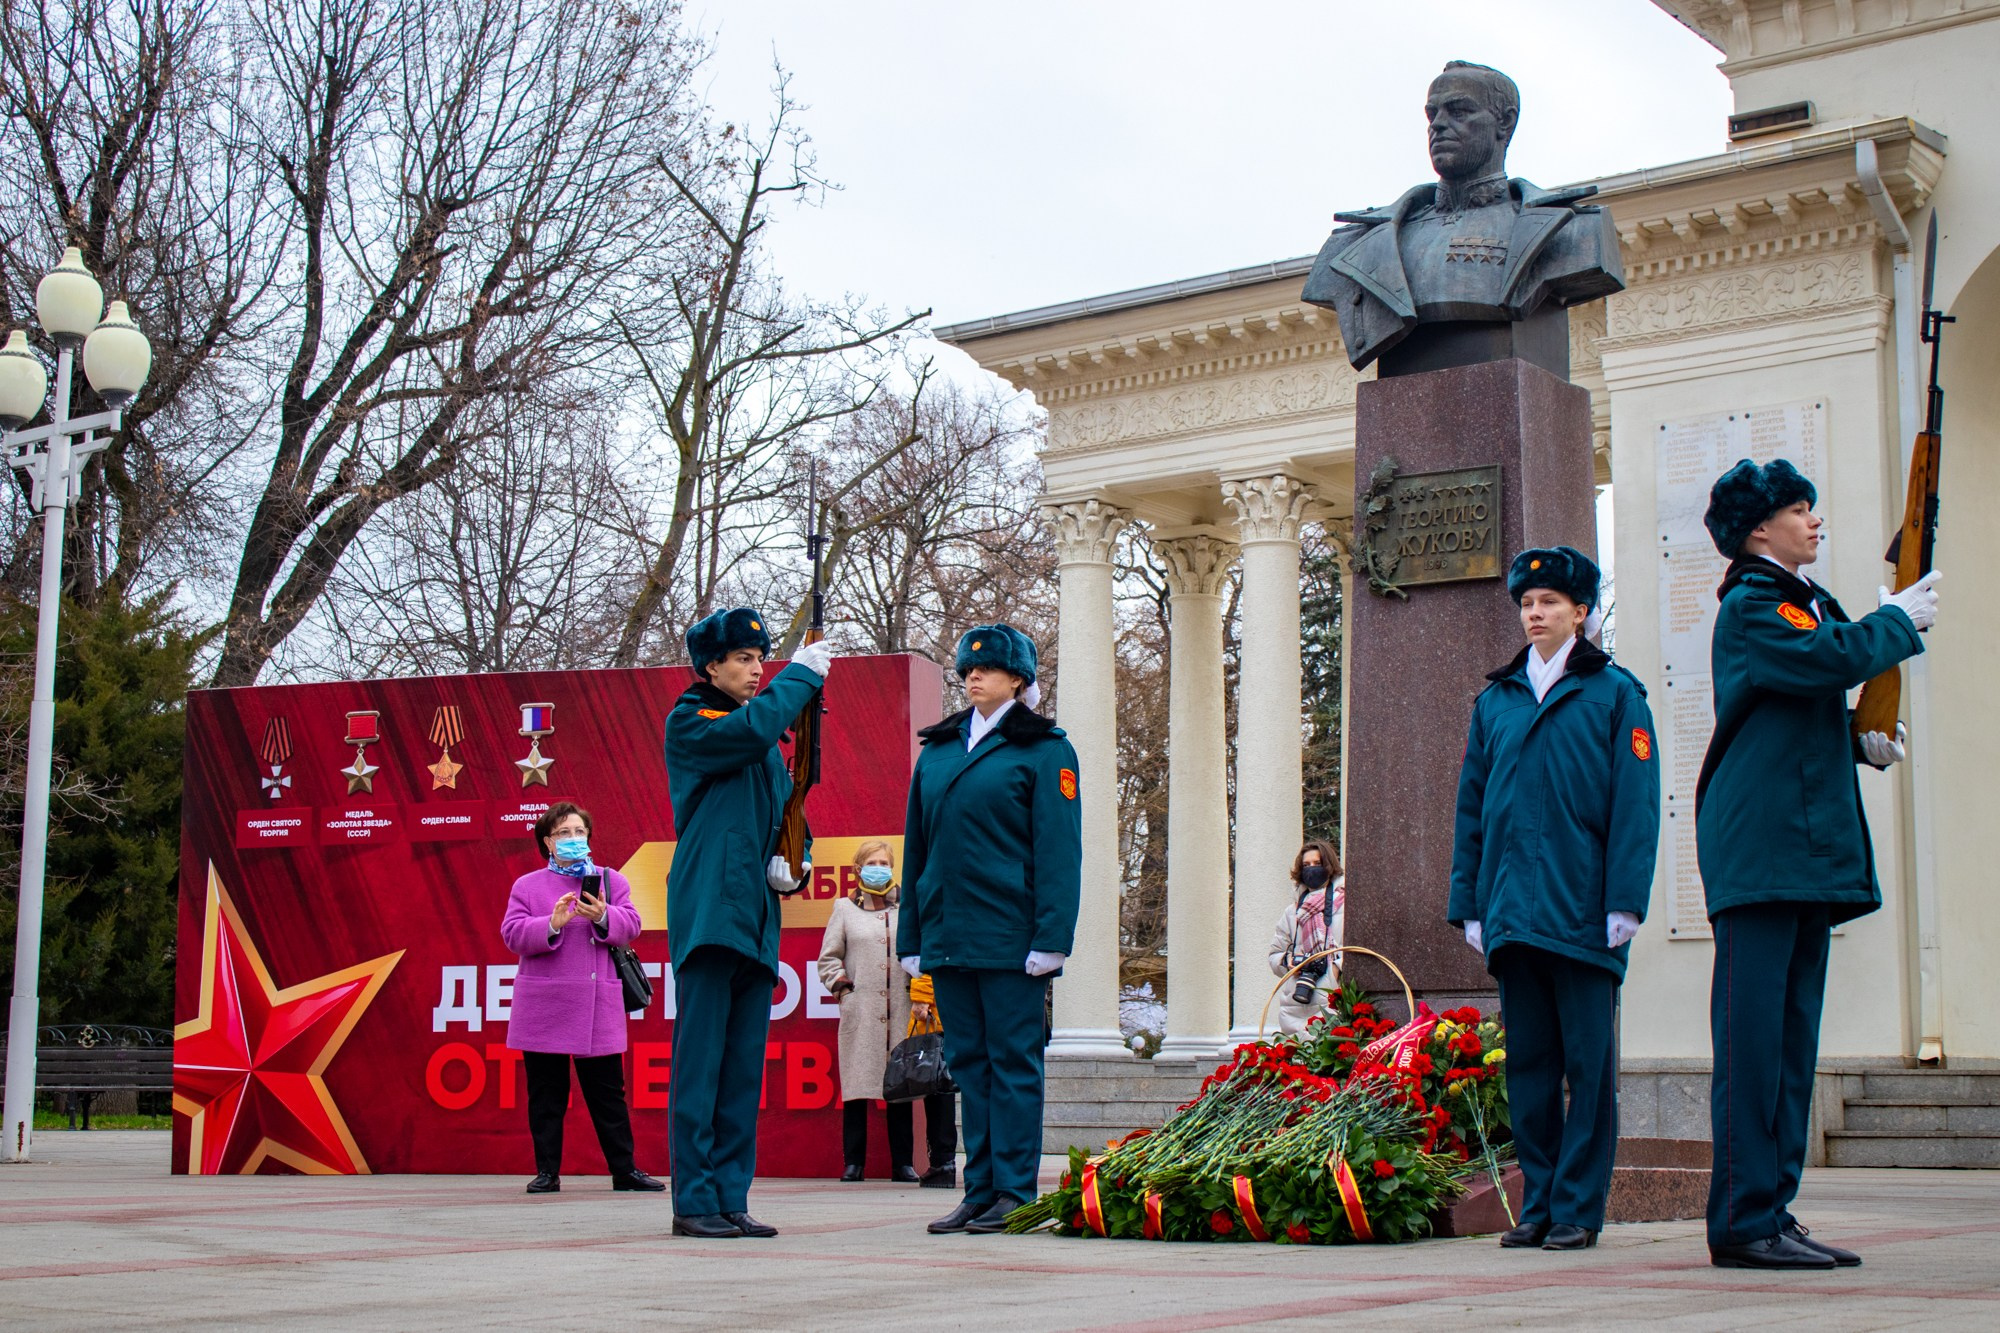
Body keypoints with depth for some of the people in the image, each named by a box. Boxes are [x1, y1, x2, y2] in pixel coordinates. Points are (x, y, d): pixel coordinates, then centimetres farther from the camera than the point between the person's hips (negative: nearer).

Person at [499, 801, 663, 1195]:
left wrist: (602, 917, -18)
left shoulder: (611, 880, 13)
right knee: (546, 1095, 3)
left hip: (598, 1009, 0)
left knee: (607, 1093, 4)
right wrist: (551, 925, -19)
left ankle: (624, 1169, 9)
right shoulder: (527, 886, 10)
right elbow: (512, 933, -2)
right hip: (543, 1010, 0)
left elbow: (630, 925, 2)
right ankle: (547, 1171, 10)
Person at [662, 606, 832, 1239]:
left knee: (744, 1068, 6)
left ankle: (731, 1199, 10)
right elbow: (749, 732, -21)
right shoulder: (688, 723, 0)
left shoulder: (766, 739, 22)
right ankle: (694, 1202, -5)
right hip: (707, 912, -7)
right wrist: (802, 674, -9)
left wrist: (788, 864, 3)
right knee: (700, 1062, -7)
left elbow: (786, 814, 24)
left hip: (755, 916, 7)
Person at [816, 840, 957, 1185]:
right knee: (856, 1085, -4)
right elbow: (829, 958, 14)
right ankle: (853, 1162, 3)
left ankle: (902, 1163, 5)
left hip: (901, 1010, 1)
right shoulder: (845, 909, 12)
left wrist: (920, 995, 3)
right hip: (860, 1011, -1)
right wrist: (843, 985, 0)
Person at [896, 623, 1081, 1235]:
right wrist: (911, 937, 12)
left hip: (1009, 933, -5)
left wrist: (1051, 937, -14)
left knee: (1013, 1059, -2)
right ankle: (979, 1191, 13)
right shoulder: (937, 749, 15)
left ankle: (1013, 1192, 3)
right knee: (968, 1061, 8)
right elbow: (917, 846, 17)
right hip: (947, 933, 6)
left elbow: (1059, 850, -6)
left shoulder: (1043, 750, -1)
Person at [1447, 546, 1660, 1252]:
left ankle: (1578, 1207, 5)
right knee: (1527, 1060, 7)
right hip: (1513, 905, 4)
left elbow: (1635, 803, -3)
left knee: (1587, 1061, 0)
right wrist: (1470, 902, 9)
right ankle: (1538, 1203, 13)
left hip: (1583, 908, -4)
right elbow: (1471, 808, 15)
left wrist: (1625, 901, -11)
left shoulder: (1614, 692, 4)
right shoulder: (1496, 700, 15)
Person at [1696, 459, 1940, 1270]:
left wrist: (1860, 745, 10)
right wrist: (1900, 620, -5)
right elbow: (1831, 659, -22)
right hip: (1759, 846, -10)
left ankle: (1773, 1211, 13)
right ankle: (1744, 1221, -7)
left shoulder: (1806, 600, 23)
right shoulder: (1751, 604, -7)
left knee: (1792, 1041, 9)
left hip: (1809, 849, 10)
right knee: (1753, 1036, -9)